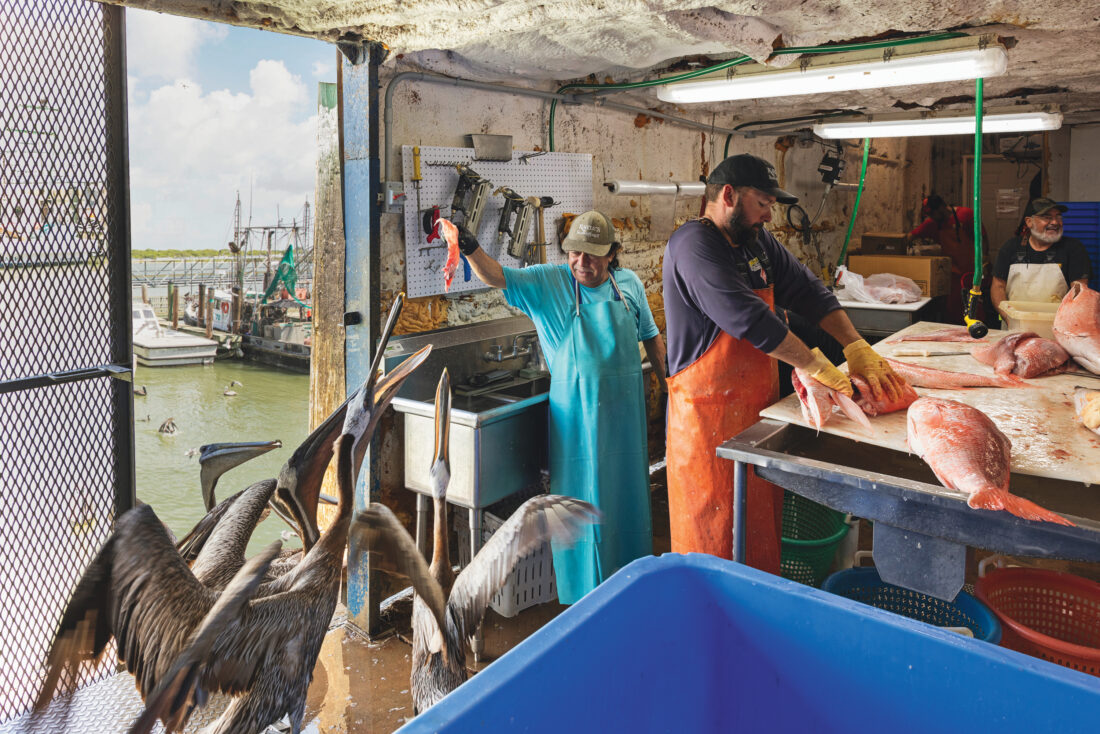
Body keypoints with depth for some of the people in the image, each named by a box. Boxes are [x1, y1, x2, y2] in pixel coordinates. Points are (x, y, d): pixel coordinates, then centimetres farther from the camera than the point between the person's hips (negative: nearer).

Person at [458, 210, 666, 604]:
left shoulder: (629, 284, 5)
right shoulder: (548, 282, -4)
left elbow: (651, 338, 14)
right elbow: (497, 277, -16)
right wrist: (471, 250, -36)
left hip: (625, 411, 4)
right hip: (576, 413, -3)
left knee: (627, 492, 16)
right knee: (582, 496, 4)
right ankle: (586, 592, 20)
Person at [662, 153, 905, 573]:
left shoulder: (756, 240, 12)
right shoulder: (694, 244, -17)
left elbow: (807, 291, 10)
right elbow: (746, 317, -27)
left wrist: (856, 347, -3)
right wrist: (817, 365, -22)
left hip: (757, 405, 9)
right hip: (710, 416, -8)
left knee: (762, 530, 16)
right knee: (718, 542, 3)